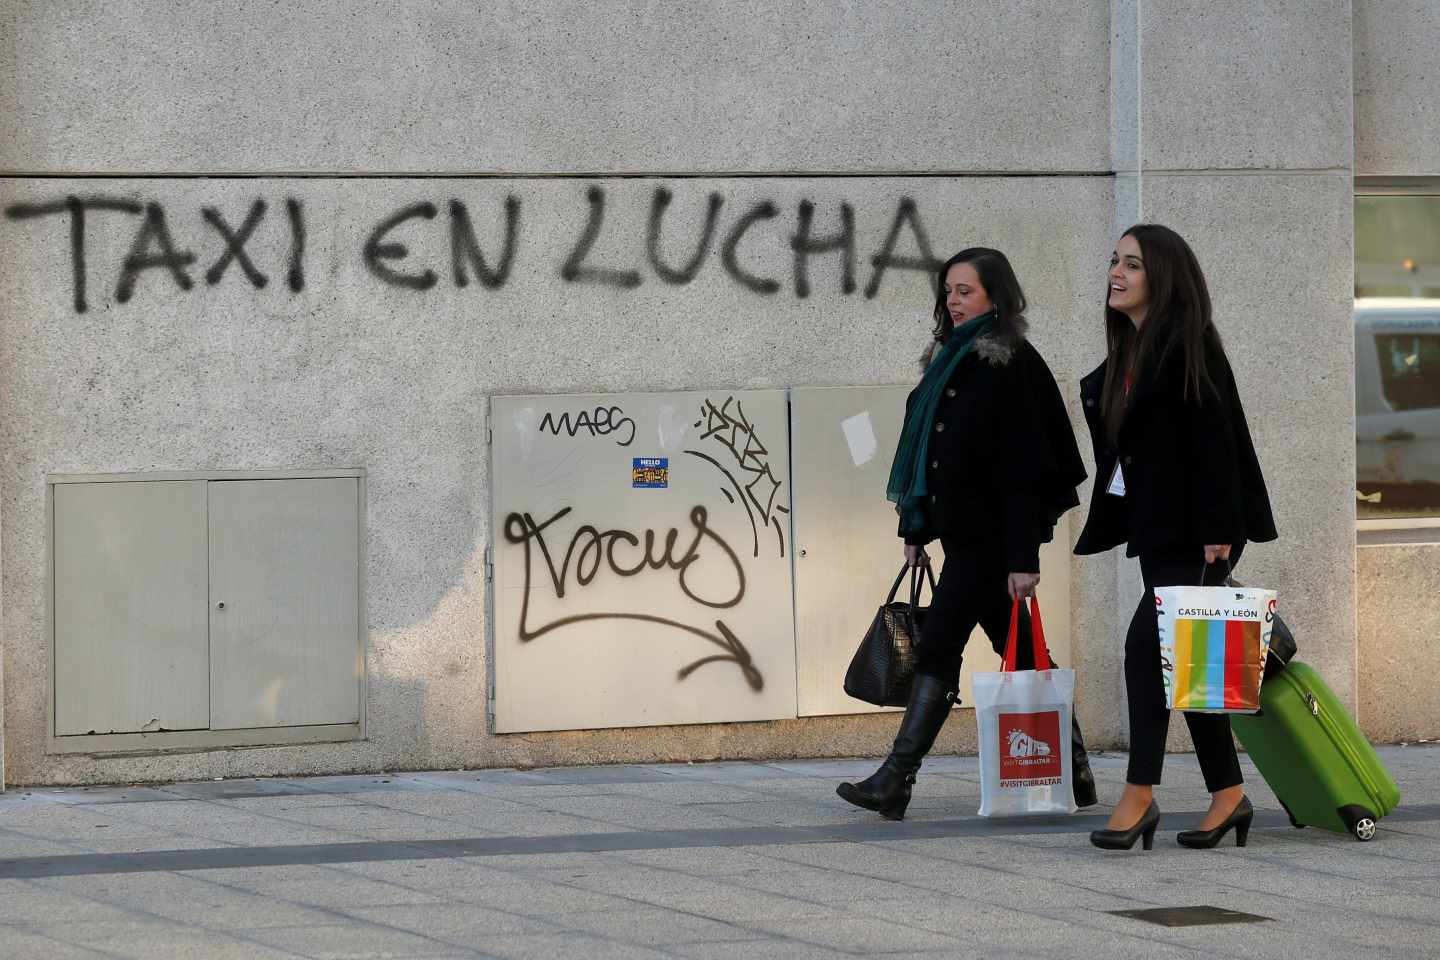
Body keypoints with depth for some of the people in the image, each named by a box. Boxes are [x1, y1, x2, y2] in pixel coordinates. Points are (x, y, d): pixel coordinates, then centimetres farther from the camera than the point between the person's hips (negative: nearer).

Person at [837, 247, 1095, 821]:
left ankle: (897, 781, -11)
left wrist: (1024, 556, -21)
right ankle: (1072, 770, 20)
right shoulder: (952, 359, 15)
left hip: (989, 535, -9)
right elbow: (930, 451, 19)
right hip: (961, 530, 9)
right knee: (1020, 651, 13)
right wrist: (917, 529, 17)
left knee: (938, 648, -11)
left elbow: (1024, 465, -17)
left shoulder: (1011, 364, -12)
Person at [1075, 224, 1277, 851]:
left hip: (1197, 532, -9)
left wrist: (1217, 530, -23)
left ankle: (1139, 795, -14)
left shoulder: (1189, 342, -12)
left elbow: (1213, 439, -18)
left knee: (1147, 641, -16)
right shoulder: (1127, 351, 14)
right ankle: (1228, 794, 16)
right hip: (1156, 529, 9)